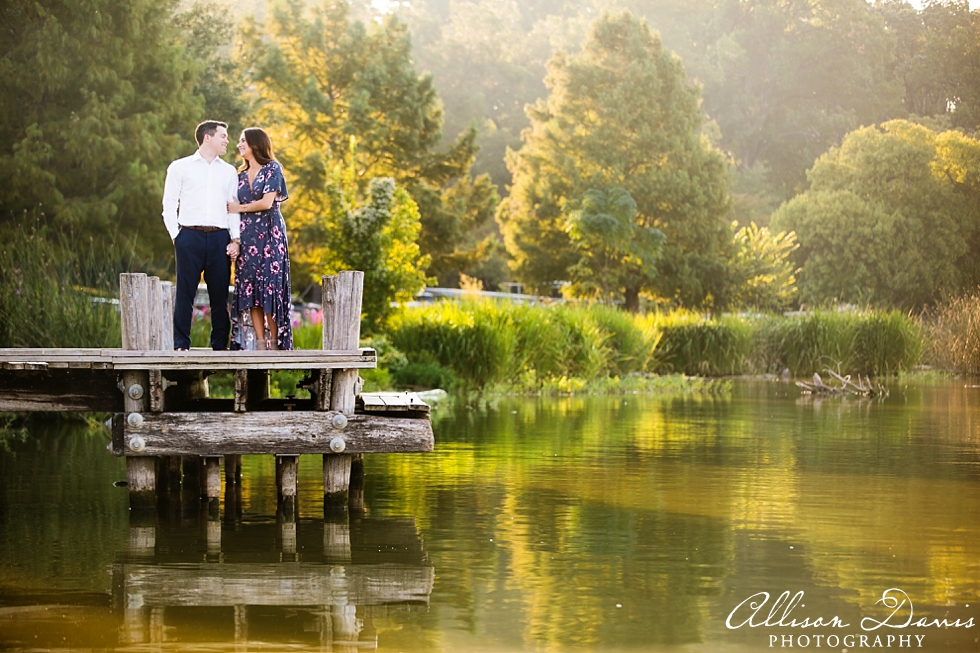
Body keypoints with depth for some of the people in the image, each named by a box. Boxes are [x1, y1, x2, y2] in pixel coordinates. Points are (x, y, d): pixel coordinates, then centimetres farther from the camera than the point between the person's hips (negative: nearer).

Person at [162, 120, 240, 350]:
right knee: (185, 292, -4)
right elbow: (169, 204, 7)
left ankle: (220, 345, 7)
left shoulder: (228, 171, 17)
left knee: (220, 293, 1)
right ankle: (181, 344, 0)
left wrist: (235, 239, 3)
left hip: (219, 237, 2)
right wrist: (176, 235, -2)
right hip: (190, 236, -2)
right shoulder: (180, 167, 9)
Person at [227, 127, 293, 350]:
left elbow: (267, 202, -11)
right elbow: (235, 204, 15)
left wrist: (239, 208, 1)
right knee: (249, 289, -2)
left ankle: (274, 343, -6)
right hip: (246, 235, 6)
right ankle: (260, 343, -1)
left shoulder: (272, 168, -1)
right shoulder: (242, 174, 17)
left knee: (269, 286, -9)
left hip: (268, 233, -6)